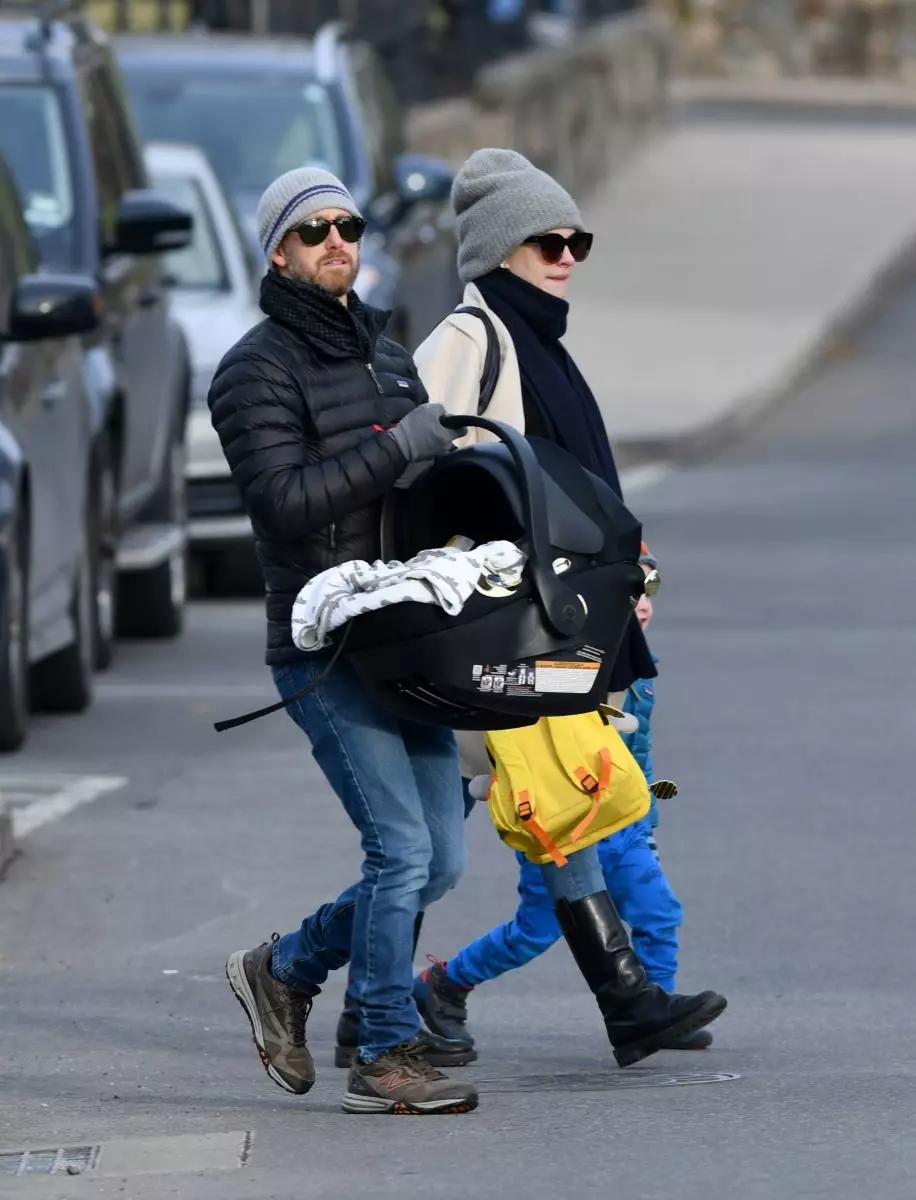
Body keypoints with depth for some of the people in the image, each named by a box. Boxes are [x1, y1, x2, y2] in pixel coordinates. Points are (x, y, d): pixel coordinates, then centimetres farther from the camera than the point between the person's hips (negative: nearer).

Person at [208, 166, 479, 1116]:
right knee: (402, 847, -13)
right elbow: (284, 500, -19)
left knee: (439, 859, 5)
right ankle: (387, 1059, -4)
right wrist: (399, 447, -22)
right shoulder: (257, 370, -6)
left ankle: (285, 971, 24)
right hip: (323, 648, -8)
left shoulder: (387, 356, 18)